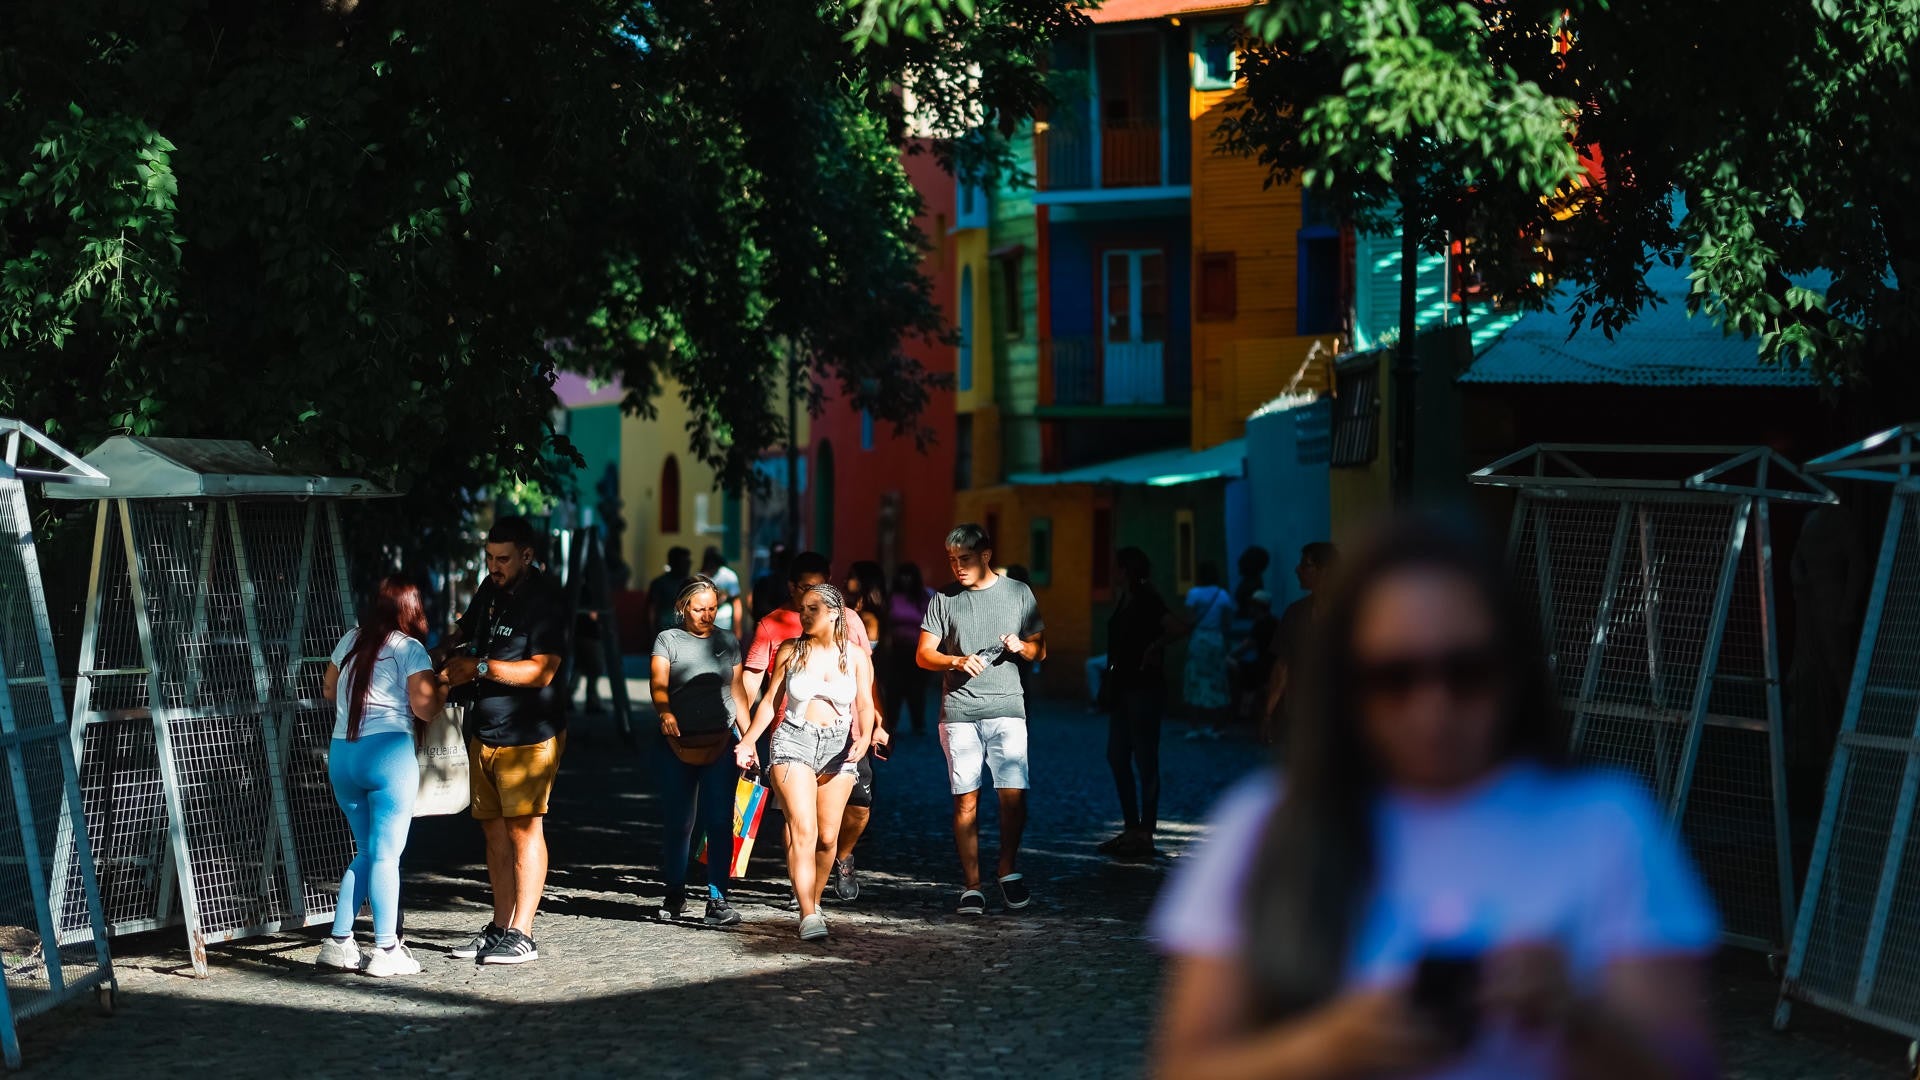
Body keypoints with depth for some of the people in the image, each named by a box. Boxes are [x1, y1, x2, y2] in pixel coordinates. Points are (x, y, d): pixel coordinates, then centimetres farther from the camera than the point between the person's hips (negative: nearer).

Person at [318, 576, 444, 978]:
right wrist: (443, 692, 8)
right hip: (388, 750, -6)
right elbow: (423, 705, -11)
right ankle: (386, 951, -3)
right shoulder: (409, 648, -3)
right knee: (386, 854, -2)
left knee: (367, 851, 16)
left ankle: (339, 943, 11)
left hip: (340, 754, 6)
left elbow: (328, 691, 25)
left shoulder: (350, 641, 13)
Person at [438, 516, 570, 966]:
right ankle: (500, 927, 15)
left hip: (528, 735, -8)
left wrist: (480, 667, -21)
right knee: (494, 828, 9)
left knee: (524, 827, -8)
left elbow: (541, 671, -21)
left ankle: (522, 936, -8)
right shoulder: (492, 588, 11)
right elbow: (466, 627, 30)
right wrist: (449, 644, 6)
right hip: (485, 732, 8)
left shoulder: (544, 599, -13)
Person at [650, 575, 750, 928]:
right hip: (678, 743, -1)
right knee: (677, 821, 4)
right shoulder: (668, 640, 2)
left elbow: (738, 694, 15)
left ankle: (717, 900, -7)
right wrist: (665, 712, -34)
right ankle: (675, 895, 21)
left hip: (721, 742, 1)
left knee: (719, 821, -7)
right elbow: (658, 683, -13)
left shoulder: (728, 643, 12)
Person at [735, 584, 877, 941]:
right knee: (802, 830, -15)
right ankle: (808, 916, -21)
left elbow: (865, 705, 3)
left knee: (827, 836, 2)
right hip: (794, 741, -1)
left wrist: (865, 737, -16)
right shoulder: (790, 651, 5)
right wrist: (748, 741, 1)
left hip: (838, 747, 1)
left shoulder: (855, 656, 5)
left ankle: (814, 901, 25)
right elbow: (770, 701, 9)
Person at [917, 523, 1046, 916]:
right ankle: (972, 887, 6)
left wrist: (1021, 647, -7)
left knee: (1013, 794, -10)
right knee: (965, 801, -1)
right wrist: (957, 662, -12)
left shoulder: (1019, 593, 9)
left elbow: (1040, 650, 15)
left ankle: (1009, 870, 10)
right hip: (959, 713, 0)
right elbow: (924, 654, 7)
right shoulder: (944, 599, 8)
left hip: (1007, 709, 0)